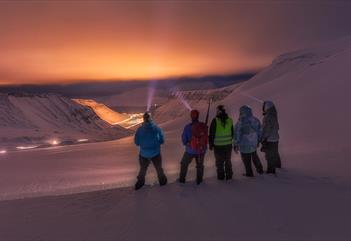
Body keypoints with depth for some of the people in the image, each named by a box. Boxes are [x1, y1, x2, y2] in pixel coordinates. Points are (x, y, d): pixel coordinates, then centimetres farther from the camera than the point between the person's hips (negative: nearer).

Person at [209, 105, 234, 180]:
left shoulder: (215, 121, -12)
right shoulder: (229, 120, 1)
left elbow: (211, 134, -8)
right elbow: (232, 133, 11)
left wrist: (211, 144, 2)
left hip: (218, 146, -4)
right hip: (228, 144, 4)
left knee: (219, 162, 9)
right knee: (228, 161, 16)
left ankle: (221, 176, 16)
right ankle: (229, 176, 23)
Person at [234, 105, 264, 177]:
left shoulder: (240, 122, -17)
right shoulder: (256, 120, -3)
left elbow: (237, 134, -16)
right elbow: (260, 131, 7)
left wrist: (236, 145, -9)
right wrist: (258, 141, 20)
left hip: (244, 144, -5)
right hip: (254, 143, 5)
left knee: (246, 160, 13)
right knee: (254, 156, 28)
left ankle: (249, 173, 26)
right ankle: (260, 169, 36)